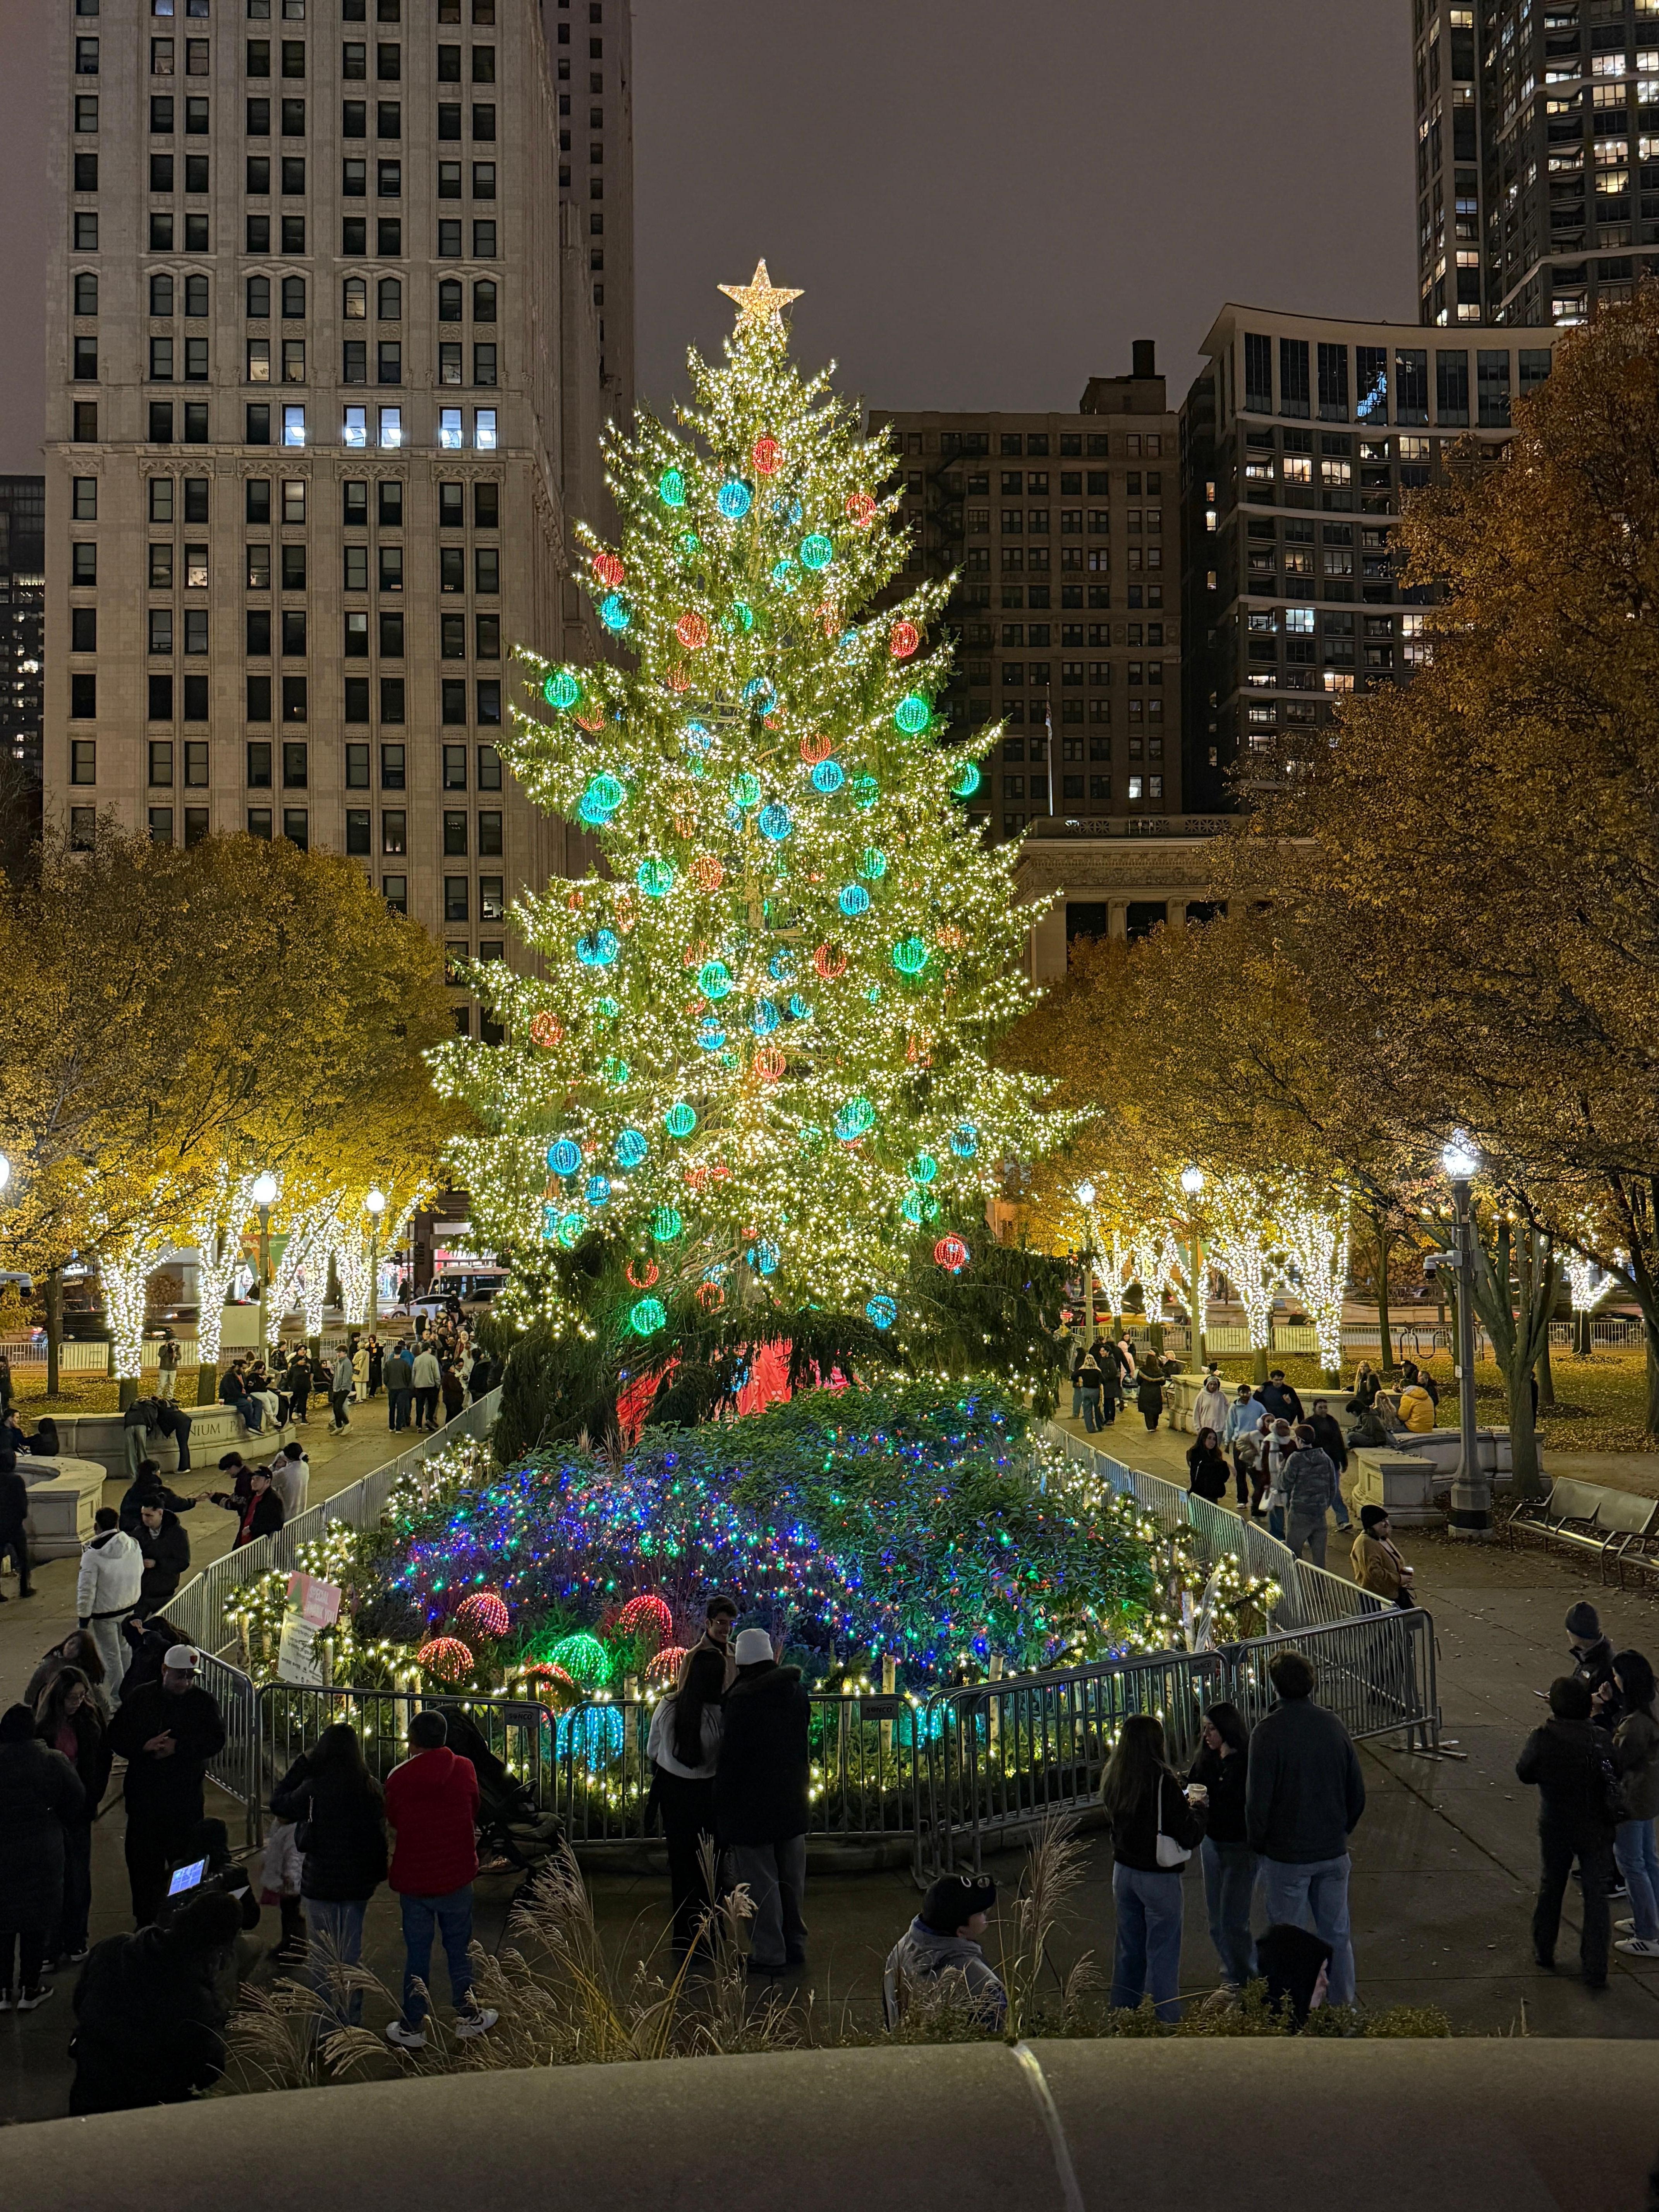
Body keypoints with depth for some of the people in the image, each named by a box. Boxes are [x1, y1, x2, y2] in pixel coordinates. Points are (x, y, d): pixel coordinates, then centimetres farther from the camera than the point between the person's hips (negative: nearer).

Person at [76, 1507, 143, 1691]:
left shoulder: (93, 1554, -23)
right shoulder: (134, 1545, -7)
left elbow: (87, 1590, -20)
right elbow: (140, 1574, 7)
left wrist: (83, 1617, -10)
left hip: (104, 1613, -5)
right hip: (130, 1607, 5)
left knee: (111, 1655, 8)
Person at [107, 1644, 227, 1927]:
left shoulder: (205, 1702, -1)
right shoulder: (139, 1698, 2)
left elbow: (216, 1741, -9)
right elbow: (116, 1737, 1)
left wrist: (178, 1747, -21)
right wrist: (144, 1747, -18)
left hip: (186, 1796, -2)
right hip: (143, 1794, 2)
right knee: (142, 1861, 8)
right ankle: (145, 1922, 21)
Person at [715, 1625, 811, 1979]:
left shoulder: (742, 1698, -18)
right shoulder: (794, 1690, 2)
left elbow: (731, 1759, -16)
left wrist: (723, 1815, -10)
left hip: (753, 1805, -7)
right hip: (792, 1803, 7)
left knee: (759, 1881, 3)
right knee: (791, 1878, 17)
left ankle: (769, 1953, 8)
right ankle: (795, 1945, 28)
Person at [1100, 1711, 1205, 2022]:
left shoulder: (1113, 1778, -1)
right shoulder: (1162, 1781, -21)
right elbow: (1189, 1834, -17)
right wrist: (1197, 1805, 3)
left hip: (1123, 1871, 6)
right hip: (1158, 1877, -6)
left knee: (1128, 1949, 17)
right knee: (1162, 1952, 4)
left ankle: (1124, 2012, 25)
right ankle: (1164, 2021, 8)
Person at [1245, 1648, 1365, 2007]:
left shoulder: (1269, 1731, -17)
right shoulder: (1333, 1725, -1)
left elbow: (1258, 1799, -15)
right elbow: (1357, 1792, 6)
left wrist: (1258, 1843, 0)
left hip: (1286, 1855, -5)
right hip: (1333, 1853, 5)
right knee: (1337, 1935, 16)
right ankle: (1344, 2007, 24)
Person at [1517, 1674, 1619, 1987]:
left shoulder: (1543, 1738, -18)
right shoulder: (1601, 1738, -14)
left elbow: (1524, 1773, -5)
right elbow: (1616, 1776, -4)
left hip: (1555, 1829, 0)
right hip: (1596, 1829, 0)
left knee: (1550, 1890, 20)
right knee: (1596, 1897, 10)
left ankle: (1544, 1952, 34)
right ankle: (1596, 1969, 12)